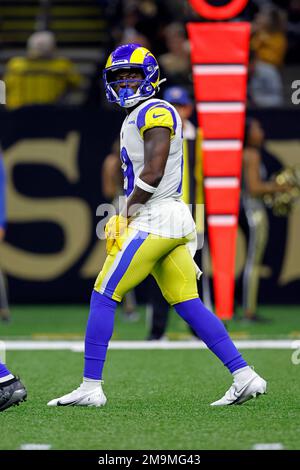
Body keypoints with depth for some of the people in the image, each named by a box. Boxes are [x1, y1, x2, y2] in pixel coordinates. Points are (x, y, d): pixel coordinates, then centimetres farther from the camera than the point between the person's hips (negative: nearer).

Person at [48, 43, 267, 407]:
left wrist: (128, 212, -8)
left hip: (155, 219, -10)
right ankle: (244, 376, 2)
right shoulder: (137, 118, 21)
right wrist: (128, 217, 11)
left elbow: (153, 173, -18)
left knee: (103, 296, -5)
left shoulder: (155, 112, -9)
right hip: (174, 219, 10)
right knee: (188, 305, 7)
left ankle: (90, 387, -4)